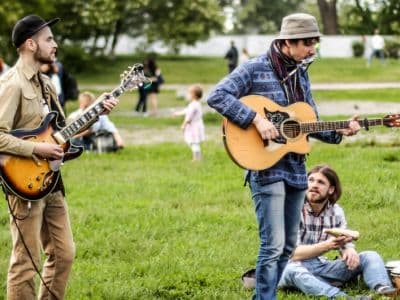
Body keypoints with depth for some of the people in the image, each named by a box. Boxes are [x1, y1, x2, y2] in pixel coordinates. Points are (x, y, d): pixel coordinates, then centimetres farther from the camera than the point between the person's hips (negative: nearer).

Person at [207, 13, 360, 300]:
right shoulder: (256, 68, -9)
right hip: (266, 169, -8)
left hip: (296, 168, 8)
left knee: (288, 246, 11)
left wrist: (339, 132, 1)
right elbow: (217, 96, -20)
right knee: (273, 245, -13)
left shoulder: (301, 73, 12)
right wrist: (257, 119, -26)